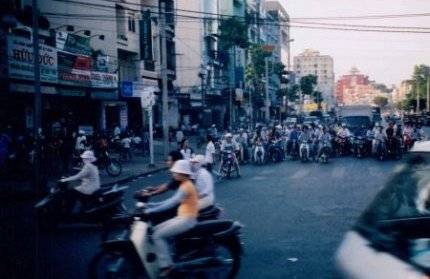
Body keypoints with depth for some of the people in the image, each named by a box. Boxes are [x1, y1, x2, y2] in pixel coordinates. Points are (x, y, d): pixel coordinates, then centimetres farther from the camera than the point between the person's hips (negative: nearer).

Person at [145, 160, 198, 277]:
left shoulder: (186, 186, -18)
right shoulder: (185, 185, 13)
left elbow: (172, 203, -26)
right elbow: (172, 200, 17)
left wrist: (151, 210, -26)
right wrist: (153, 204, 11)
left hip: (187, 220, -10)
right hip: (182, 218, 10)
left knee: (157, 236, -13)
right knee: (156, 229, 9)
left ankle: (166, 265, -11)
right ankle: (163, 260, 12)